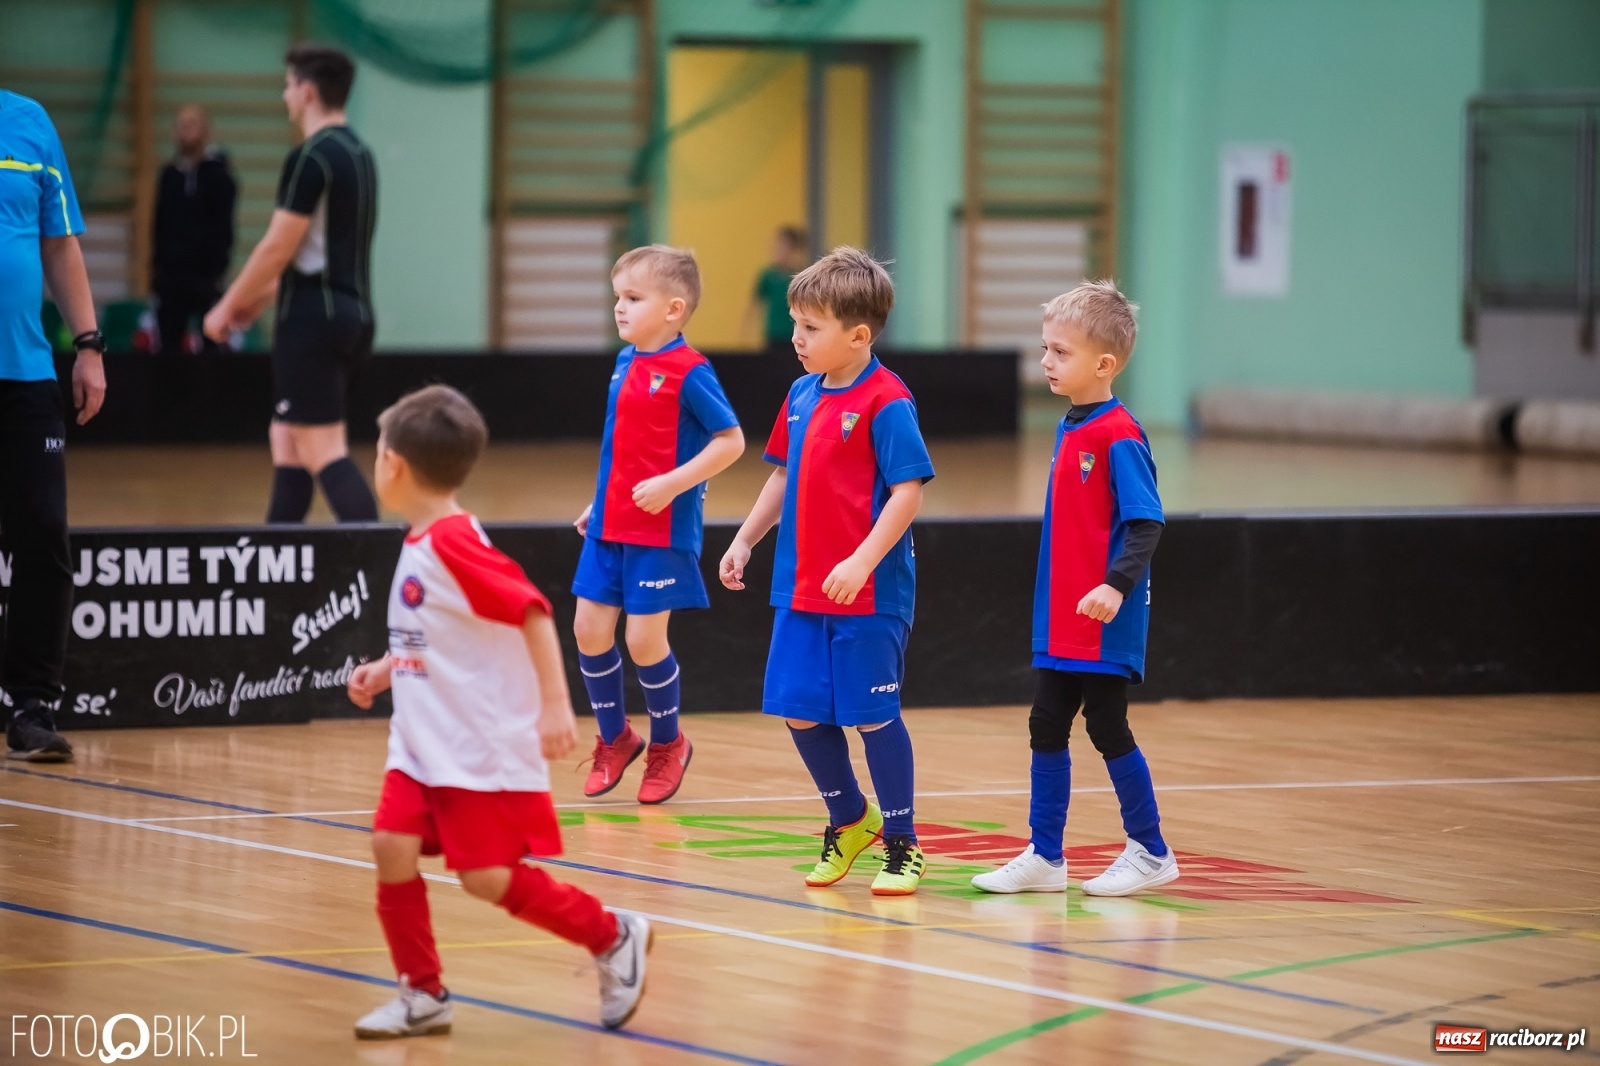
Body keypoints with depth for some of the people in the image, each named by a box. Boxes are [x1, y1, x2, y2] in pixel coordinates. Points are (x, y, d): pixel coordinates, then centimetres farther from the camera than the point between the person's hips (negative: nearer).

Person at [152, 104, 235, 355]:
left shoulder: (217, 174, -3)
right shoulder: (169, 174, 12)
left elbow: (223, 230, -7)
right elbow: (160, 224, 14)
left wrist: (217, 267, -14)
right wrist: (156, 265, 8)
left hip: (204, 273, -5)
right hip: (171, 272, 5)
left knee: (211, 343, -3)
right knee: (169, 342, 3)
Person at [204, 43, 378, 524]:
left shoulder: (311, 158, -14)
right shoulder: (359, 154, 14)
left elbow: (278, 247, -15)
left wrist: (228, 307, -3)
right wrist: (258, 297, 26)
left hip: (313, 320, -9)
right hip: (354, 315, 9)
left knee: (324, 453, -11)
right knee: (287, 440, 17)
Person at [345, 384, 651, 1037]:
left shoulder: (452, 544, -19)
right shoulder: (422, 542, 10)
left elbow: (533, 612, -24)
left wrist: (555, 704, -27)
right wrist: (386, 669, 15)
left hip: (482, 746, -8)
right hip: (423, 743, 8)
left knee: (487, 876, -6)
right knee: (392, 845, -4)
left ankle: (613, 939, 13)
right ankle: (422, 995, 5)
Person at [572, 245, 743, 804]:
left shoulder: (689, 371, -15)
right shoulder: (625, 363, 8)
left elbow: (731, 440, -14)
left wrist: (673, 484, -21)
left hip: (662, 529, -7)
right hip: (609, 527, 7)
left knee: (645, 638, -3)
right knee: (589, 630, 5)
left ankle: (667, 743, 20)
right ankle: (614, 739, 24)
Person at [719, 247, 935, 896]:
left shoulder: (886, 403, -14)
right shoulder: (802, 396, 9)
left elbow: (908, 490, -18)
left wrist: (862, 561, -24)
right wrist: (745, 539, 17)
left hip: (869, 595, -7)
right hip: (801, 590, 7)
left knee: (872, 715, 0)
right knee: (801, 713, 9)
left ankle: (902, 845, 13)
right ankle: (849, 820, 30)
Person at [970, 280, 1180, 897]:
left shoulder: (1119, 437, -16)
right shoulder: (1071, 430, 9)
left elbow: (1145, 525, -21)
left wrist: (1117, 585, -34)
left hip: (1104, 623, -8)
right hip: (1059, 619, 8)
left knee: (1107, 730, 1)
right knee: (1047, 728, 9)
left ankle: (1150, 852, 15)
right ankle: (1044, 857, 16)